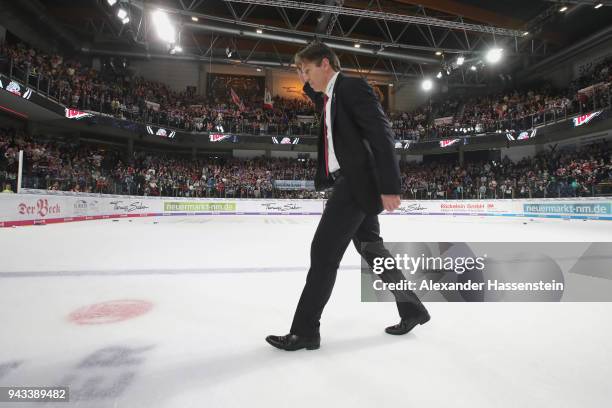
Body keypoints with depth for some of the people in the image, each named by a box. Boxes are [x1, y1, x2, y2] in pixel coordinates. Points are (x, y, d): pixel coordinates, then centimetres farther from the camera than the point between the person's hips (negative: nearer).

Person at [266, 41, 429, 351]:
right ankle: (412, 309, 30)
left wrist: (390, 186, -23)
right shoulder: (329, 96, 18)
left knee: (323, 252, -9)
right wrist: (307, 83, 21)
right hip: (348, 182, 10)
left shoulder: (353, 86, -9)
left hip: (357, 182, -10)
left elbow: (382, 134, -17)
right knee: (371, 249, 15)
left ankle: (305, 331, 2)